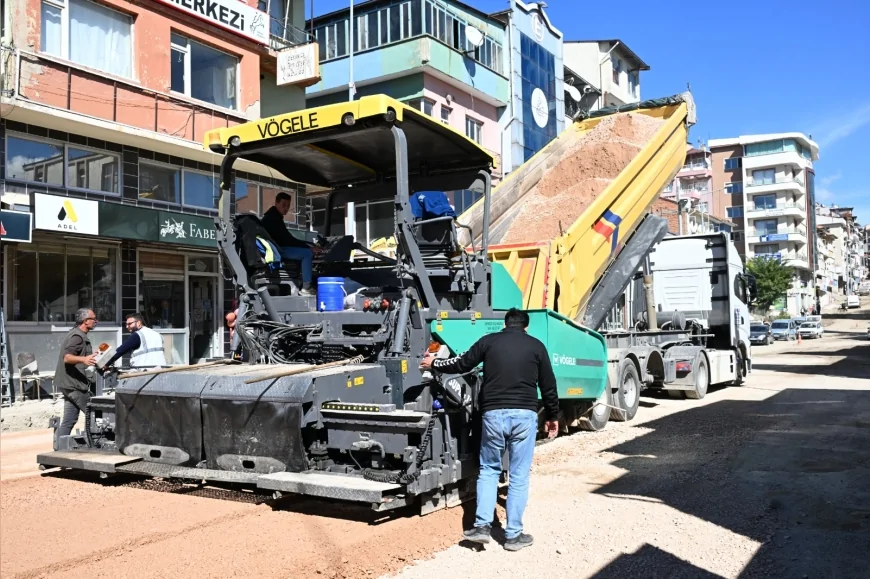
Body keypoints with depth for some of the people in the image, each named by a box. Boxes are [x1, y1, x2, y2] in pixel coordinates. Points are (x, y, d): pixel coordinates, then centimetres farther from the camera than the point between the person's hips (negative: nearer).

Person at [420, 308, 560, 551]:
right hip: (525, 414, 0)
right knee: (519, 475, 5)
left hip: (494, 413, 1)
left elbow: (462, 364, 16)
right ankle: (514, 534, 9)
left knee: (488, 470, 15)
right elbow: (548, 385, 12)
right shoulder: (536, 346, 8)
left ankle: (482, 525, 8)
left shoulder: (489, 341, 7)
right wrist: (553, 416, 25)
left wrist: (434, 364, 33)